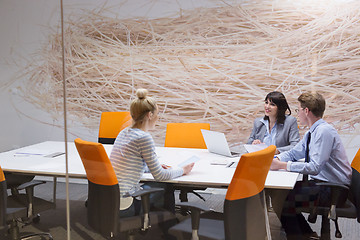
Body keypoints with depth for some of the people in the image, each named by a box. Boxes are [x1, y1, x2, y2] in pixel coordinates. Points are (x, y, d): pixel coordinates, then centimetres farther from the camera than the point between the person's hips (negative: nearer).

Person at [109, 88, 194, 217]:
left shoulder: (124, 132, 10)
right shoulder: (144, 137, -16)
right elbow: (159, 176, -9)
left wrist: (156, 167, 19)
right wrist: (182, 170, 7)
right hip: (122, 207, -8)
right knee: (165, 187, 12)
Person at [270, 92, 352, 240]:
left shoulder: (324, 131, -20)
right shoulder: (312, 132, 10)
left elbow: (314, 168, -27)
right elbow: (294, 153, 17)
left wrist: (282, 165, -24)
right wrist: (276, 159, -2)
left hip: (333, 190, -10)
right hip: (320, 182, 10)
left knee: (282, 200, -18)